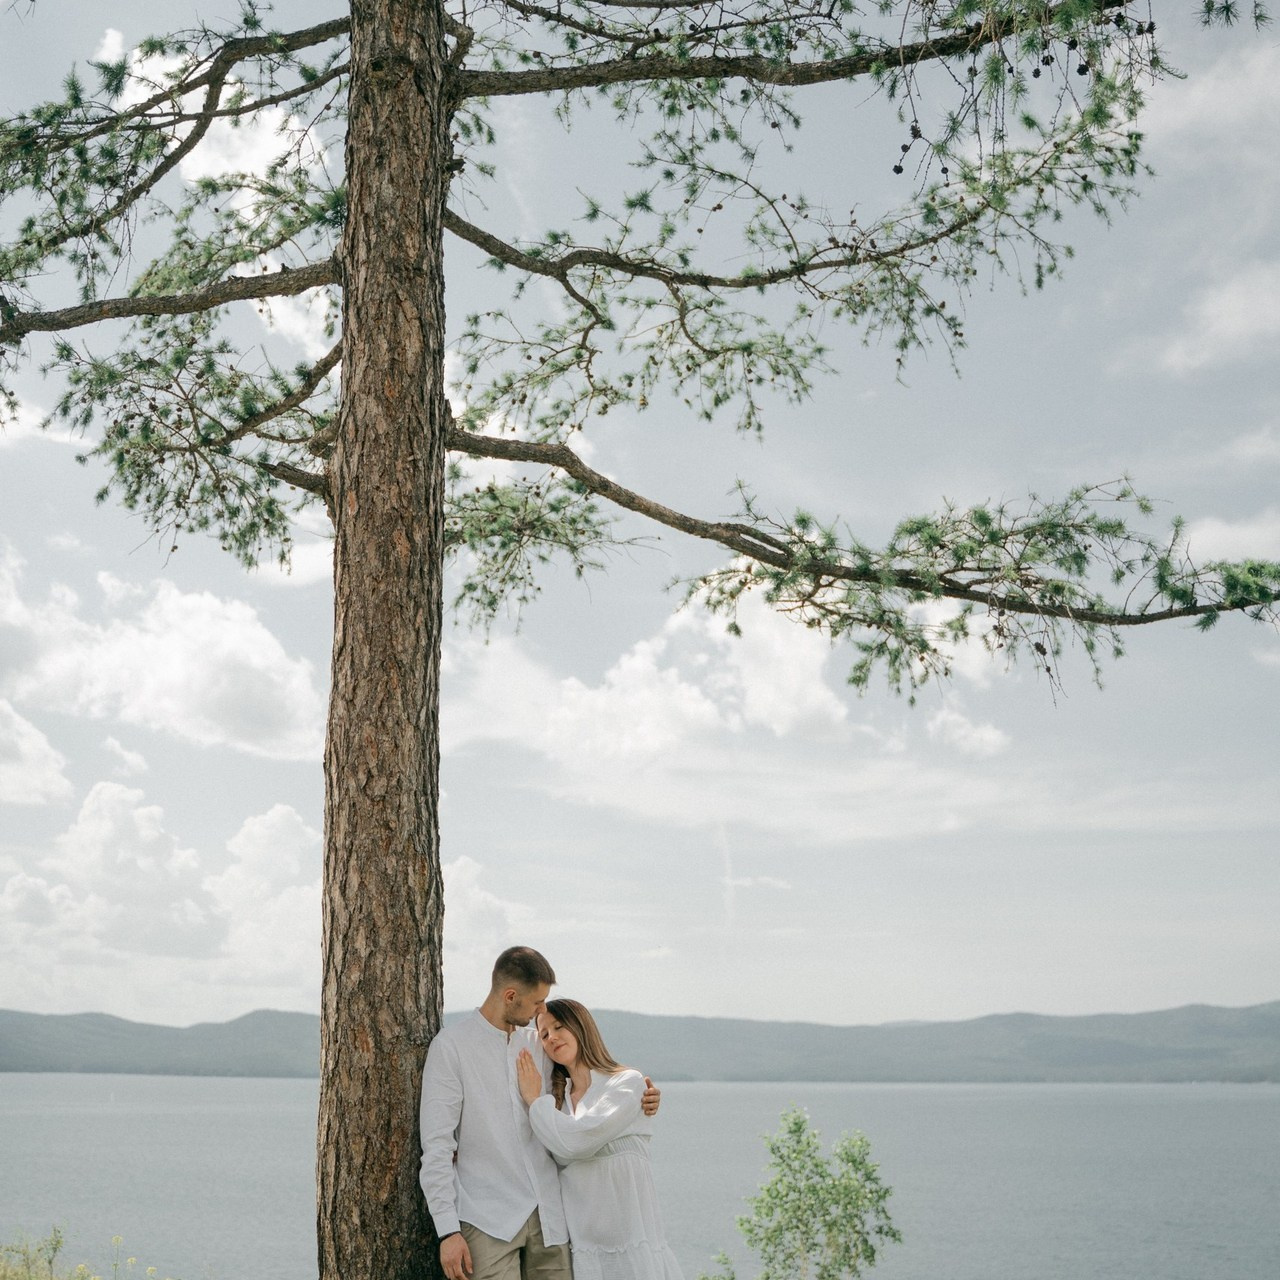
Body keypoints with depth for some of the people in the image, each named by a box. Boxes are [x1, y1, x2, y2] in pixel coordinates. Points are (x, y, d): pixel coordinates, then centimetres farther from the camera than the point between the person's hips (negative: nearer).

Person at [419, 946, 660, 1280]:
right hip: (489, 1221, -5)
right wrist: (448, 1230, -12)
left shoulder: (539, 1044, 11)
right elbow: (437, 1145, -6)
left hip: (548, 1215, 5)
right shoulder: (451, 1045, -4)